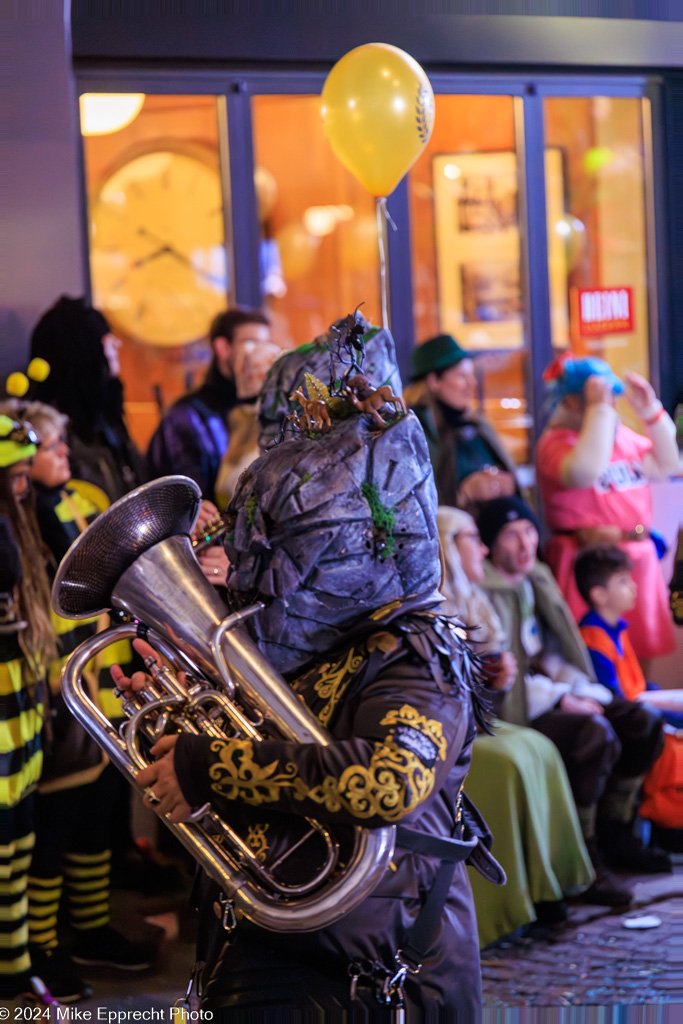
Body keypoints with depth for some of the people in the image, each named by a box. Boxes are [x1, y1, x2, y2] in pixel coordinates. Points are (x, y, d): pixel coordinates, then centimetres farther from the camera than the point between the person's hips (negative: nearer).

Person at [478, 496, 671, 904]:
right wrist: (560, 700, -16)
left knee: (643, 723, -5)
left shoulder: (537, 581, 16)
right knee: (596, 733, -32)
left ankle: (616, 834, 5)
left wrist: (582, 691, 1)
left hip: (553, 696, 9)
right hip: (513, 710, -9)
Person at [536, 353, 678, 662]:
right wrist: (599, 410, -24)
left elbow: (665, 465, 18)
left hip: (639, 555, 8)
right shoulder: (556, 441, -9)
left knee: (641, 648, 13)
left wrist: (652, 412, 8)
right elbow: (583, 473, -30)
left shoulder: (621, 434, 14)